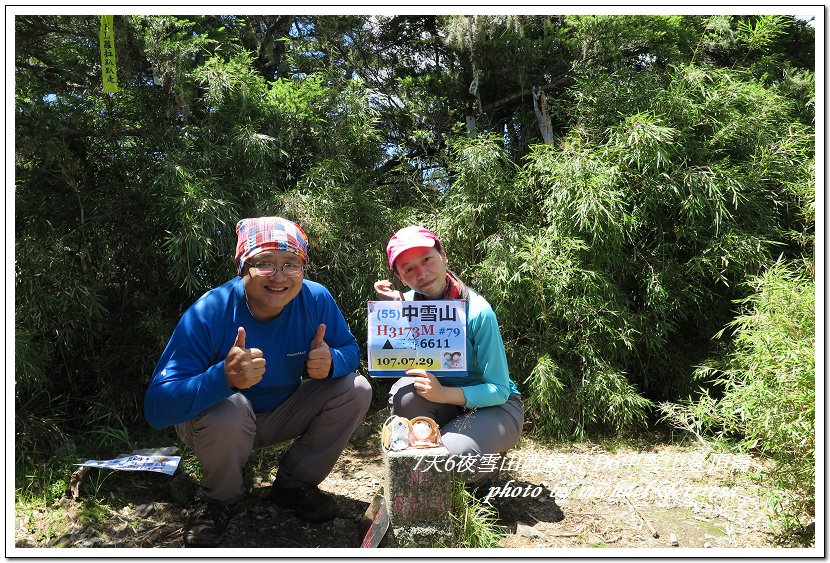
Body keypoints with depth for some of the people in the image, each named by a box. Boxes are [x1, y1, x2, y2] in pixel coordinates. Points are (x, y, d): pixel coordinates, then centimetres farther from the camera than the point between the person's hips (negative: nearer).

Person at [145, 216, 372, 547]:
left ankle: (294, 485, 6)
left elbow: (350, 350, -5)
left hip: (283, 415, 4)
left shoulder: (317, 300, -20)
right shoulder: (208, 313, -29)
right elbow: (156, 408, -33)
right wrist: (223, 376, -53)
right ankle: (221, 502, -2)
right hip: (221, 423, -3)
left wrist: (331, 361, -31)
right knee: (228, 408, -36)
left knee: (356, 390, -15)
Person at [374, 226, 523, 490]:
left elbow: (499, 391, -20)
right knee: (404, 393, -26)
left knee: (452, 453, -32)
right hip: (443, 402, 5)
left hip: (495, 406, -4)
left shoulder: (477, 312, -23)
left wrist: (444, 393, -34)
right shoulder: (409, 303, -8)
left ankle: (483, 471, 6)